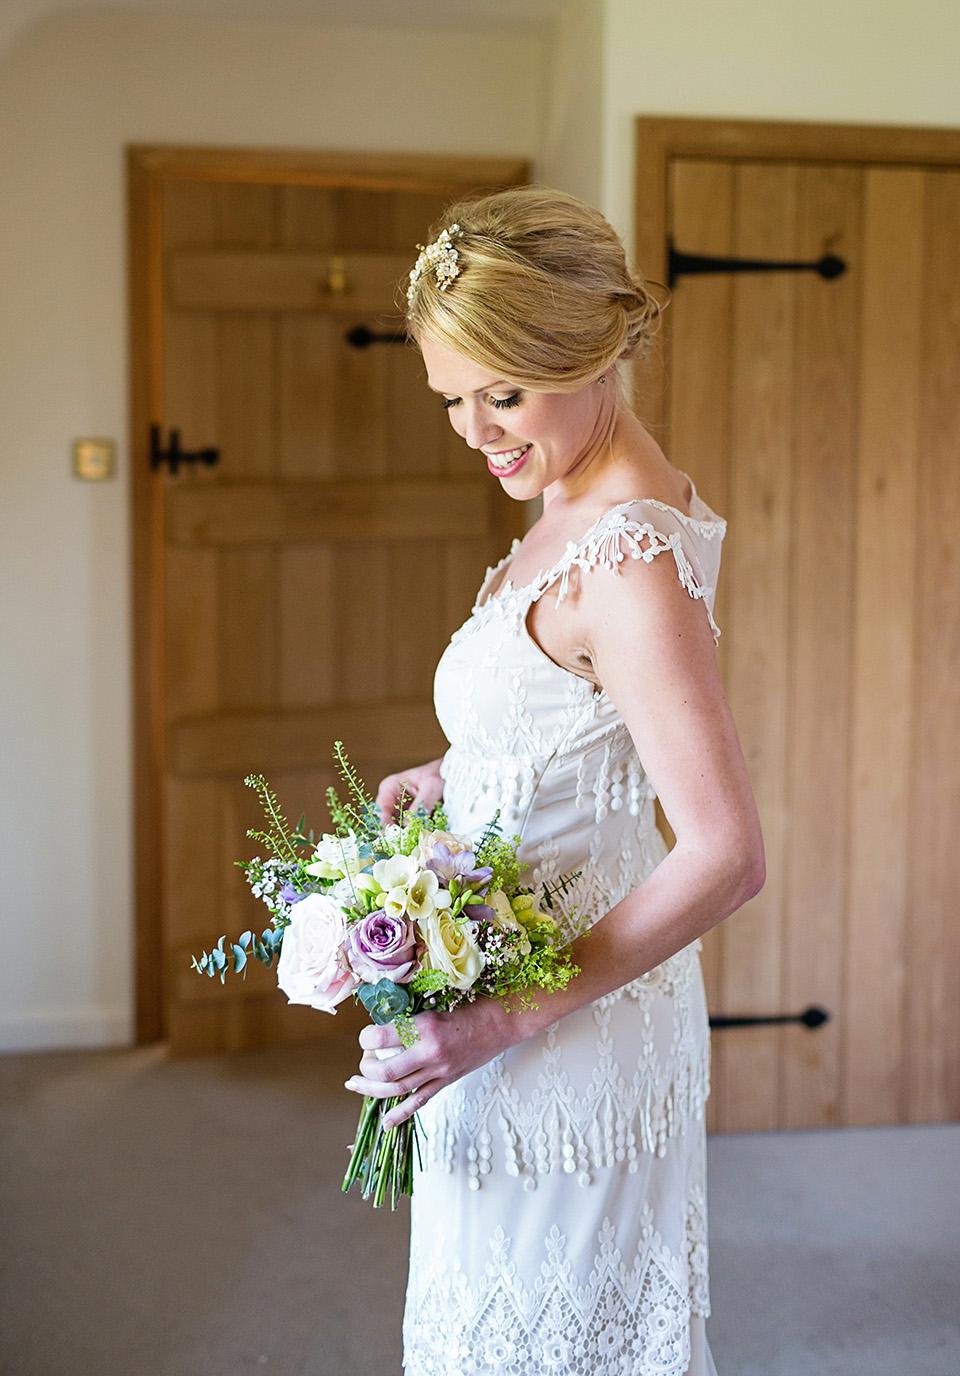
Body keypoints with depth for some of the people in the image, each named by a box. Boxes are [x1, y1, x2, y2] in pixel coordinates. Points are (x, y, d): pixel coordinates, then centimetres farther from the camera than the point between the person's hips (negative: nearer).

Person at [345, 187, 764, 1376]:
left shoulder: (628, 559, -26)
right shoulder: (585, 507, 3)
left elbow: (727, 855, -28)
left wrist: (509, 1020, -25)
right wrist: (451, 774, 5)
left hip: (564, 1046, -9)